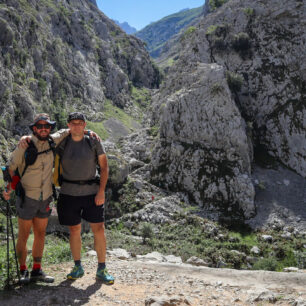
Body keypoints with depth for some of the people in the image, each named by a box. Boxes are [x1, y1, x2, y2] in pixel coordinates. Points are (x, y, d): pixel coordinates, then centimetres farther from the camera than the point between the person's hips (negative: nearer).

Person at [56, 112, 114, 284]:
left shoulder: (94, 142, -2)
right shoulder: (62, 144, 1)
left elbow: (104, 167, -1)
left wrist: (101, 191, -9)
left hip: (92, 192, -1)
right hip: (69, 193, 1)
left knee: (99, 229, -2)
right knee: (74, 230, 9)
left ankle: (101, 270, 9)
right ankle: (78, 267, 26)